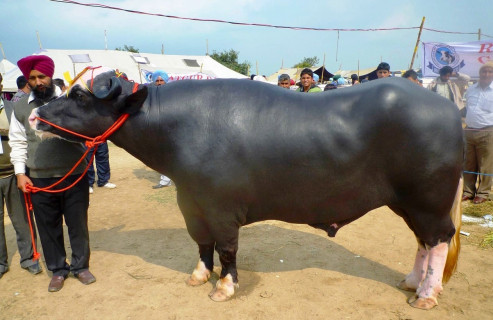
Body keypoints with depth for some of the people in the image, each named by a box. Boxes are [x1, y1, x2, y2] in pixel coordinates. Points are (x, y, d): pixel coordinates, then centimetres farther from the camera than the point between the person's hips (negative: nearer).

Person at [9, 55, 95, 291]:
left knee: (78, 223, 9)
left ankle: (80, 266, 28)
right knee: (48, 226, 12)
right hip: (39, 179, 2)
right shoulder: (21, 107, 5)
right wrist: (20, 173, 2)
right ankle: (58, 269, 30)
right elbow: (17, 143, 8)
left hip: (74, 175, -1)